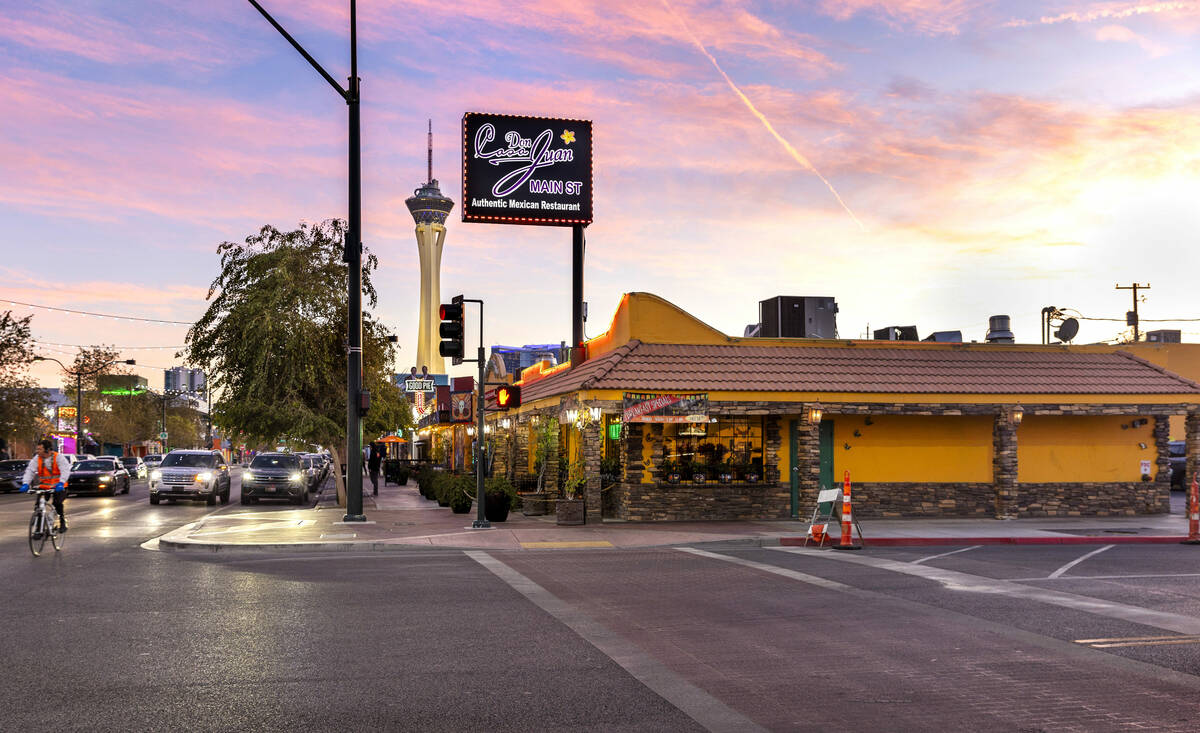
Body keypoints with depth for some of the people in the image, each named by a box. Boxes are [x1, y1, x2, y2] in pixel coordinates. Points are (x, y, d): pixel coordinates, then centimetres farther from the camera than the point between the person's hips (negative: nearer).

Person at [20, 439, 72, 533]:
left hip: (58, 487, -4)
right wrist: (25, 483, -24)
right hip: (43, 486, 4)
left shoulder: (59, 457, -11)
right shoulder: (37, 458, 0)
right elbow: (30, 470, -7)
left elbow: (65, 470, -21)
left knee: (57, 503, -21)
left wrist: (61, 483, -37)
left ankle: (62, 522, 3)